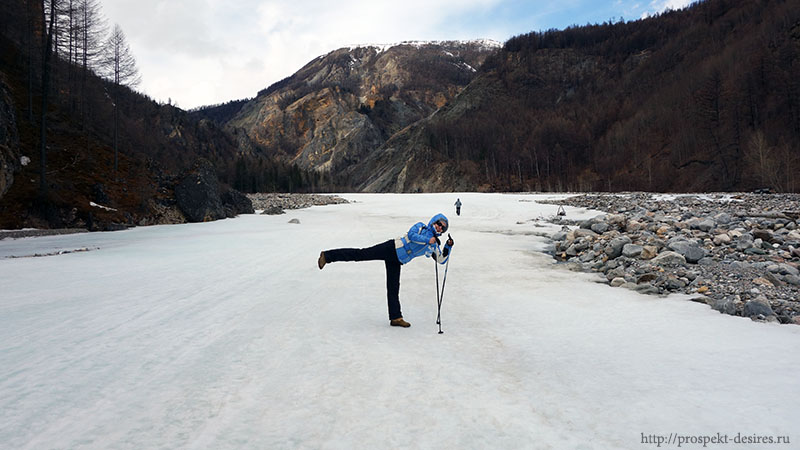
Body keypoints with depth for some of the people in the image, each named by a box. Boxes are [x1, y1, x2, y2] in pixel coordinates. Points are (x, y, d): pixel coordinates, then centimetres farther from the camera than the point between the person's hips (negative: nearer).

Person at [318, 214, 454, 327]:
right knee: (361, 254, -17)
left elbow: (441, 260, 19)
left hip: (396, 262, 6)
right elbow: (411, 235, -17)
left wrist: (448, 247, 5)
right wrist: (427, 240, -16)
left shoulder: (433, 245, 18)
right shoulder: (421, 227, 2)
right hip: (391, 248, -6)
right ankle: (328, 256, -14)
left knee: (393, 289, 4)